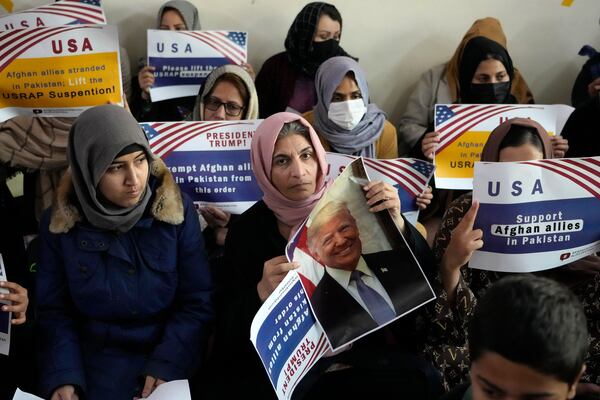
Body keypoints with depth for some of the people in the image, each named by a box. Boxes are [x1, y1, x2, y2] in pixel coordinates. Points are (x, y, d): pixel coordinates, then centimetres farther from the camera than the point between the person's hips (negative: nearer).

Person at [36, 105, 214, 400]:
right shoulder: (60, 223, -5)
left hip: (171, 358, 0)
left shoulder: (176, 209, -8)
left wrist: (167, 365, -17)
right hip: (98, 361, 1)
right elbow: (54, 311, -1)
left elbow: (198, 302, -6)